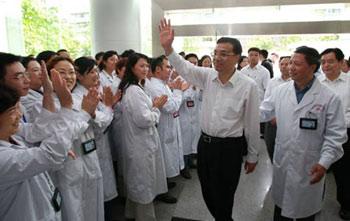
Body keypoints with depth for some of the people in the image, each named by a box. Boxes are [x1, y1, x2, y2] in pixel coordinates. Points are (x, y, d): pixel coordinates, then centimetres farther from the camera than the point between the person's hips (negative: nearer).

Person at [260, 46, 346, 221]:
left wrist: (324, 162, -17)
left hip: (310, 167, -2)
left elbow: (335, 136, -9)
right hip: (282, 162, 3)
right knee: (281, 202, 20)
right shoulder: (280, 91, -2)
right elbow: (261, 112, 4)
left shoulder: (329, 98, -11)